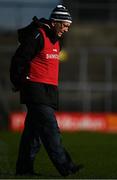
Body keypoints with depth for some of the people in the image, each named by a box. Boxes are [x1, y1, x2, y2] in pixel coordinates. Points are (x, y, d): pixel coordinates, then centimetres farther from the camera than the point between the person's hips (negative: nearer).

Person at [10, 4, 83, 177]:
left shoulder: (55, 39, 17)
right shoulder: (37, 36, -13)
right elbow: (19, 59, -13)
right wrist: (19, 83, -6)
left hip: (48, 91, 9)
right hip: (36, 91, -9)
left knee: (33, 129, 10)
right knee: (50, 129, -13)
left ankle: (24, 167, 14)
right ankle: (65, 167, -17)